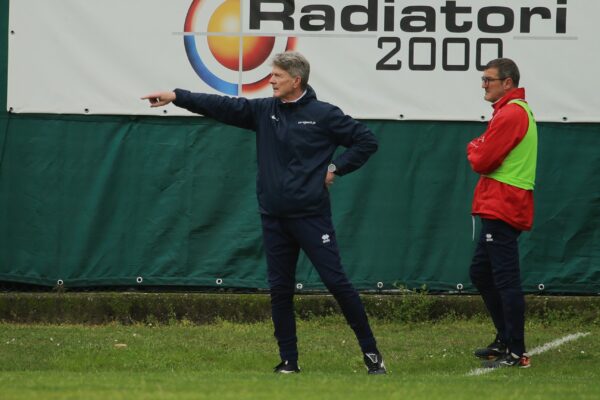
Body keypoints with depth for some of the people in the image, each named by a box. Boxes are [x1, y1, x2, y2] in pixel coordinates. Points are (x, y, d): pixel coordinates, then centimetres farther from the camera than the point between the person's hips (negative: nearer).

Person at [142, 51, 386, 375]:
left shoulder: (323, 115, -5)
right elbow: (222, 106, 0)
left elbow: (366, 141, -1)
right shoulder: (263, 111, 6)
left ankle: (370, 352, 3)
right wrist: (176, 96, -7)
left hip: (311, 215, -5)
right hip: (274, 218, 5)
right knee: (280, 290, 5)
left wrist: (336, 168, -7)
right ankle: (289, 361, 14)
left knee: (336, 282, -5)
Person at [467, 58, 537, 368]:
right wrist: (480, 150, 1)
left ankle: (516, 353, -8)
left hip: (502, 211, -11)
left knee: (506, 281, -9)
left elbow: (483, 161, -17)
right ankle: (505, 340, 24)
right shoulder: (520, 111, 19)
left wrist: (473, 148, 3)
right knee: (480, 273, 18)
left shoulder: (510, 115, -15)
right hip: (499, 209, 11)